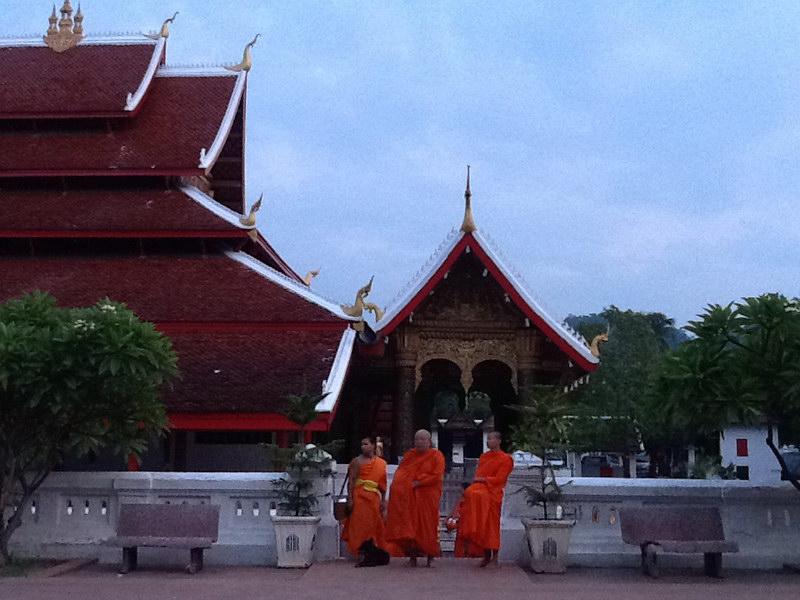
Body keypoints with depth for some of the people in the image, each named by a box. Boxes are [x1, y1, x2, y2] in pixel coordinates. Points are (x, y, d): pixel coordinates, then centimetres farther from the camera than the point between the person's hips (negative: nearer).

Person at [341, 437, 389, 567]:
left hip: (374, 498, 4)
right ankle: (361, 555, -4)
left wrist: (383, 501, 11)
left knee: (374, 525, 4)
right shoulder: (357, 461, 2)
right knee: (360, 524, -6)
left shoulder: (381, 463, 13)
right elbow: (351, 481, -3)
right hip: (359, 496, -3)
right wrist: (350, 498, -11)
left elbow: (383, 483, 15)